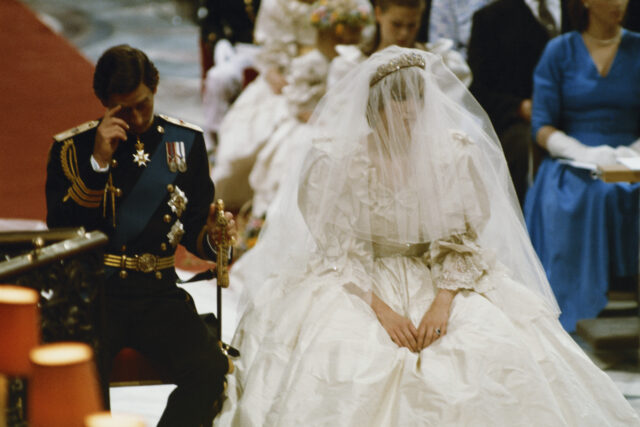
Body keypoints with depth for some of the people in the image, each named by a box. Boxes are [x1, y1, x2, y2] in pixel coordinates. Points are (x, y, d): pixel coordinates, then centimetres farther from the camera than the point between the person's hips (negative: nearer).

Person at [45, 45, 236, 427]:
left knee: (213, 371, -24)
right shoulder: (73, 147, 5)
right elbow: (59, 233, -7)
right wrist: (99, 163, -14)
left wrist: (212, 238, -7)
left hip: (158, 293, 2)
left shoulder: (185, 142, 12)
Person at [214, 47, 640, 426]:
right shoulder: (337, 161, -7)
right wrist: (380, 308, -21)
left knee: (495, 352, -24)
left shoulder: (456, 155, -3)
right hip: (357, 282, -1)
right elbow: (340, 253, -7)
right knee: (338, 354, -31)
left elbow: (462, 243, -1)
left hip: (441, 280, 1)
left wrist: (443, 301, -19)